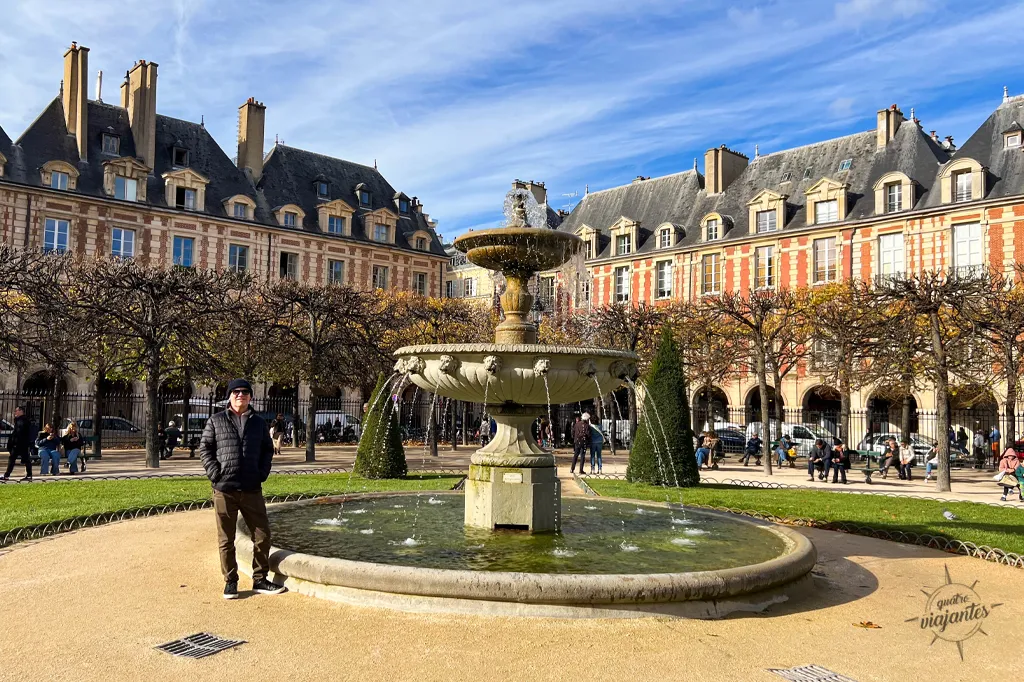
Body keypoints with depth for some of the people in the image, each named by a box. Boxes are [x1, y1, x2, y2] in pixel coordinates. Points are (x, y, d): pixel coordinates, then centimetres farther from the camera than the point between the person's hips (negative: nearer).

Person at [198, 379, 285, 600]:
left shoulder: (258, 422, 10)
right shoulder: (216, 421, 4)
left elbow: (268, 449, 15)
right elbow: (205, 448, 4)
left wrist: (263, 473, 3)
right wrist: (215, 473, -7)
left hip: (252, 489, 2)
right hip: (224, 489, -2)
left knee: (262, 535, 4)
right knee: (226, 539, 5)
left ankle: (260, 579, 17)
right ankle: (230, 581, 18)